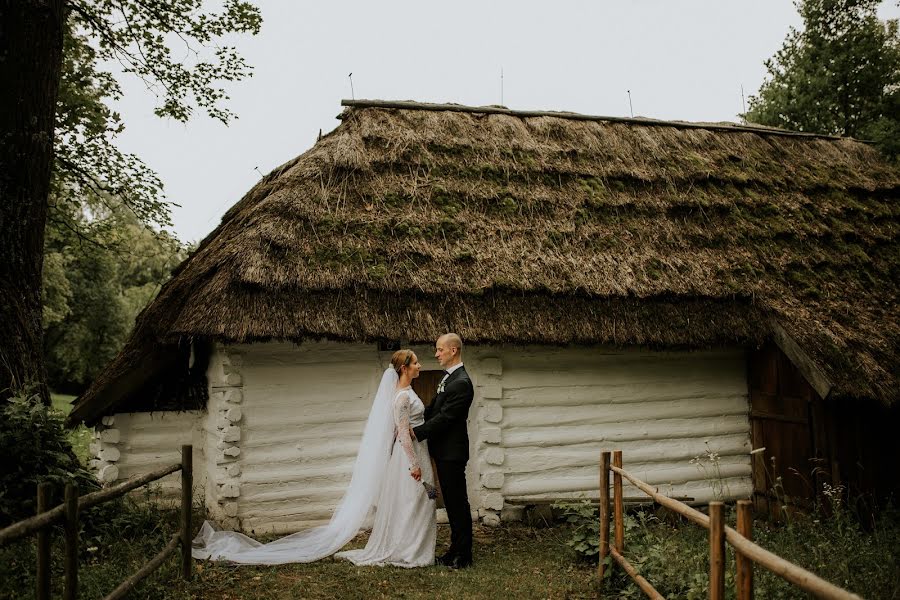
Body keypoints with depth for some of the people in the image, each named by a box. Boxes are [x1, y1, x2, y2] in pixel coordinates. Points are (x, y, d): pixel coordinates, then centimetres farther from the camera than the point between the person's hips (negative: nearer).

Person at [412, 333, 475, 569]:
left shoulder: (461, 383, -19)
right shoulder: (449, 378, 12)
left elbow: (444, 417, -23)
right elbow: (433, 410, 14)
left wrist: (415, 432, -20)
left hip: (452, 453, -10)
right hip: (444, 451, 10)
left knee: (458, 503, 0)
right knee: (452, 502, 16)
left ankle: (463, 556, 11)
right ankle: (456, 550, 27)